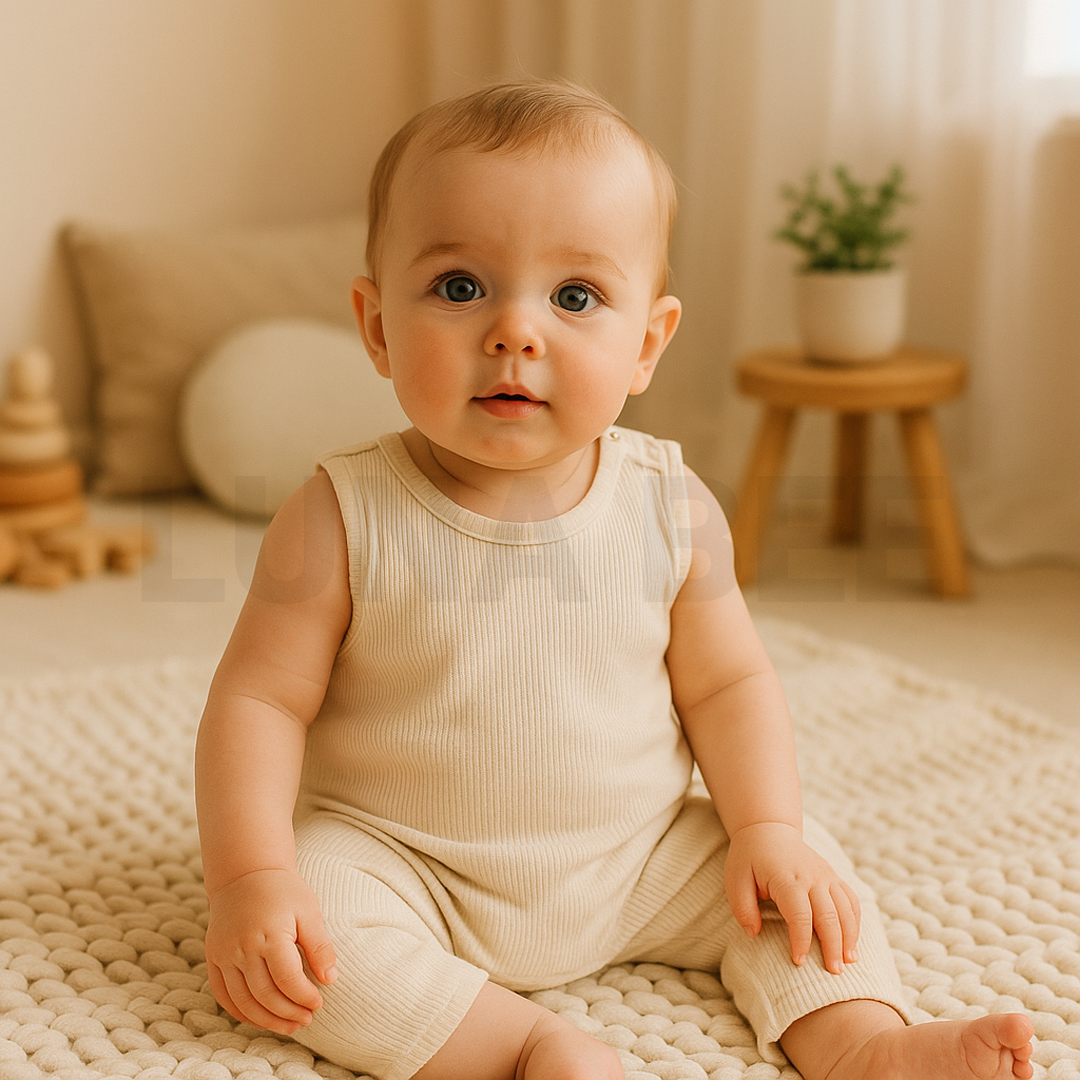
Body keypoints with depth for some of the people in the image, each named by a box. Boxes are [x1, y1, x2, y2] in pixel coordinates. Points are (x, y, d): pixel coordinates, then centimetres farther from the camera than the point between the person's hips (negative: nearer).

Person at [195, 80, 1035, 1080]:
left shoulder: (671, 508, -8)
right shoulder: (346, 519, -17)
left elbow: (727, 681, 3)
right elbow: (260, 699, -14)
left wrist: (768, 829, -9)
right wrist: (252, 876, -25)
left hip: (639, 863, 3)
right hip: (405, 869, -3)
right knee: (315, 906, -29)